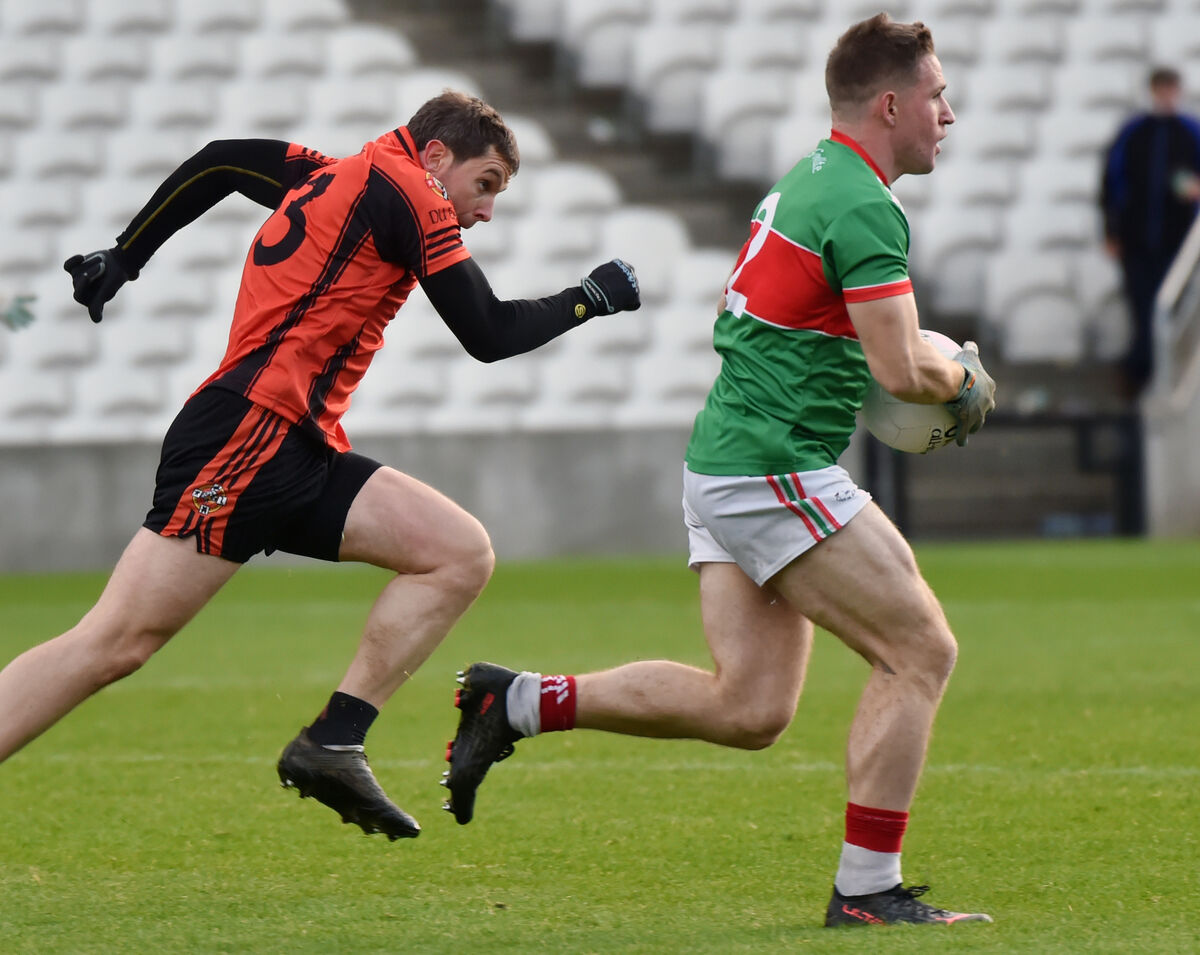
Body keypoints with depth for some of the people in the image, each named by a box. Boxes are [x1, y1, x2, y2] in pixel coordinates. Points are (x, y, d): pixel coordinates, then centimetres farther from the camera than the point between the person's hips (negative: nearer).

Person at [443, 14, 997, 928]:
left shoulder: (809, 180, 18)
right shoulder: (864, 207, -14)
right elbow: (901, 368, -20)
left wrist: (930, 364, 18)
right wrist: (963, 380, 3)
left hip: (725, 465, 10)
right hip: (774, 472, -10)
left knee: (749, 707, 6)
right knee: (921, 651, -6)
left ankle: (520, 702, 7)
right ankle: (867, 889, -4)